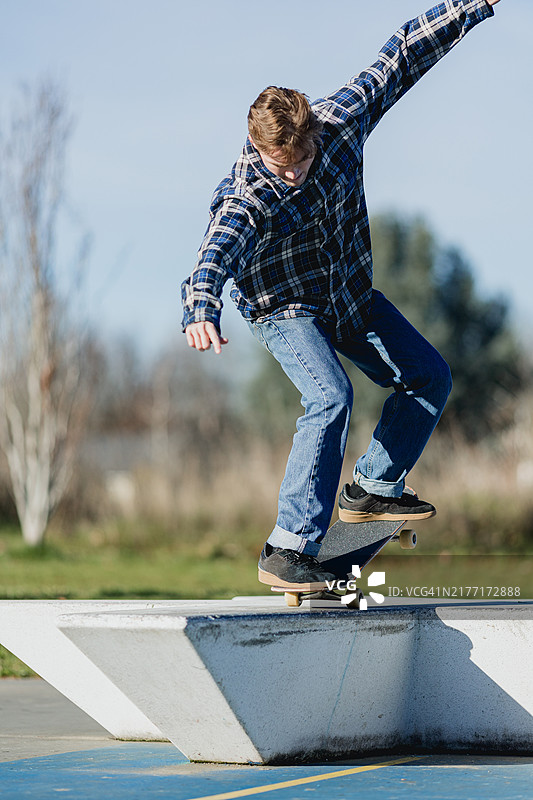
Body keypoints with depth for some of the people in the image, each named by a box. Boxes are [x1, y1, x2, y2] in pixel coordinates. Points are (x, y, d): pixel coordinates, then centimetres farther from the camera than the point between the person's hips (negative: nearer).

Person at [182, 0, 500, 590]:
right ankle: (287, 552, -27)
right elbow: (218, 250, -53)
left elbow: (401, 57, -10)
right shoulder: (247, 197, -34)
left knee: (429, 377, 6)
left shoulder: (341, 120, -21)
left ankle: (372, 490, 22)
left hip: (350, 295, 6)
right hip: (283, 308, -6)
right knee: (330, 396, -28)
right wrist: (201, 307, -74)